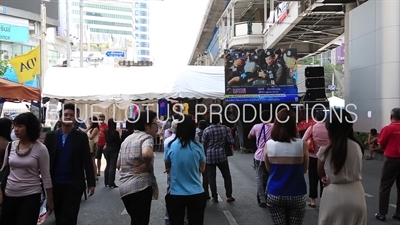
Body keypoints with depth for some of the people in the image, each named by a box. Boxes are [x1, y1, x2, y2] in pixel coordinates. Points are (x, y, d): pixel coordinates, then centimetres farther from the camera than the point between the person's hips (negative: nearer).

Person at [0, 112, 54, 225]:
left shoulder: (40, 149, -11)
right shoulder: (11, 146, 1)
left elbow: (46, 176, -6)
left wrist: (50, 200, -3)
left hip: (30, 196, -4)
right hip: (9, 195, 5)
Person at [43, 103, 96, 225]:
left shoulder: (81, 137, -3)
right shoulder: (50, 136, 2)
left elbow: (87, 161, -4)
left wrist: (91, 183, -6)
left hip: (74, 185, -3)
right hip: (54, 184, 3)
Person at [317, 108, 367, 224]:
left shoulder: (325, 150, -12)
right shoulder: (357, 147, -4)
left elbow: (321, 174, 3)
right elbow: (355, 171, 7)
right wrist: (331, 178, 5)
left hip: (334, 195, -3)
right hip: (355, 194, 3)